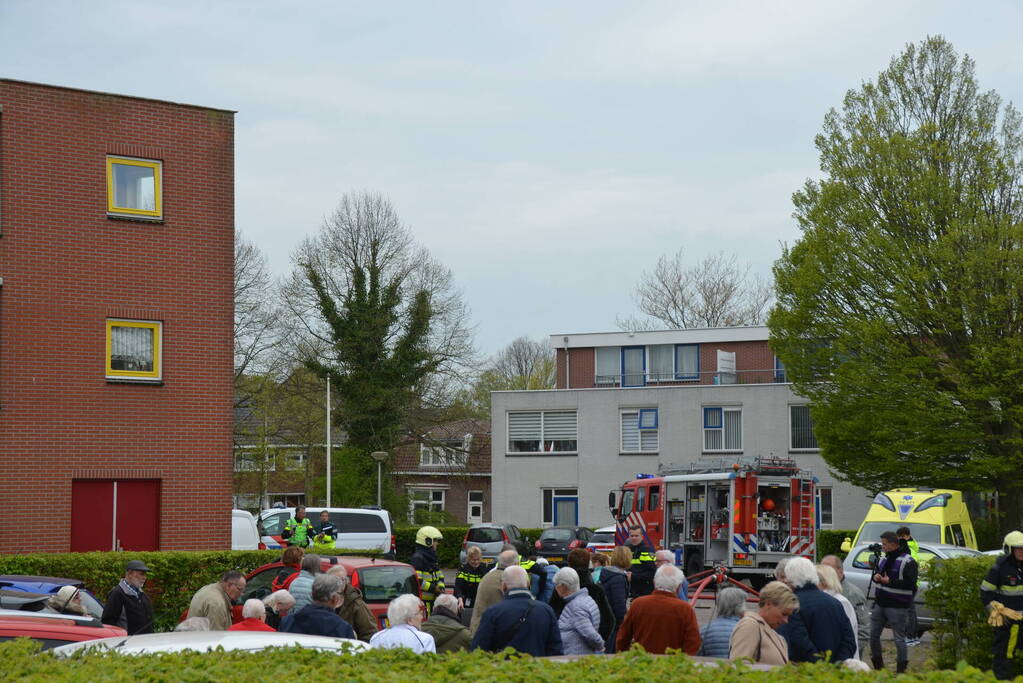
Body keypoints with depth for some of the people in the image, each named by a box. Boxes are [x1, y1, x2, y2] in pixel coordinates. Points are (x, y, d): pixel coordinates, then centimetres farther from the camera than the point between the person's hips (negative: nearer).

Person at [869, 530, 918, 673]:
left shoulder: (907, 561, -13)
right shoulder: (884, 558, 12)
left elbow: (910, 583, -20)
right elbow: (877, 572, 25)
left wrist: (889, 581, -22)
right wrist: (875, 577, 0)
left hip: (897, 607, -8)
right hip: (880, 604, 8)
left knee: (899, 638, -1)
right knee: (873, 634, 10)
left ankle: (901, 669, 9)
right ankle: (878, 666, 25)